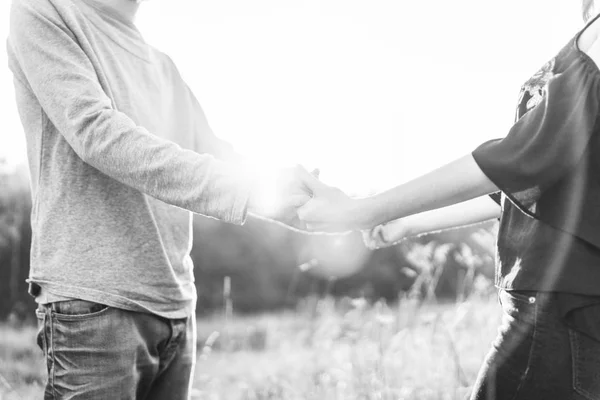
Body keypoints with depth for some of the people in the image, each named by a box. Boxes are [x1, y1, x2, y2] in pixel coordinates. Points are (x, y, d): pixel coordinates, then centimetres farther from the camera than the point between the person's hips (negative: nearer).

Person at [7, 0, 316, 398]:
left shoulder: (163, 66, 19)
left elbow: (214, 154, 11)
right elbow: (97, 133, -15)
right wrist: (251, 194, -22)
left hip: (176, 304, 6)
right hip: (94, 304, -6)